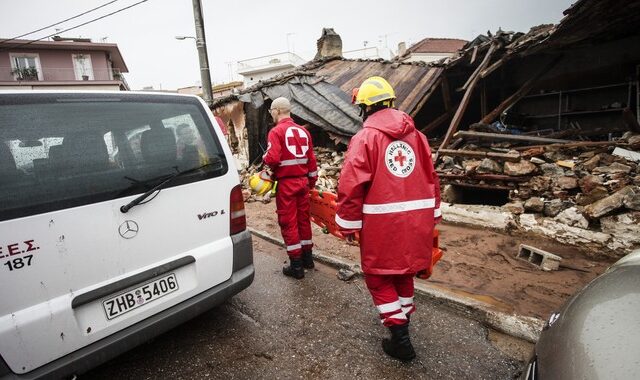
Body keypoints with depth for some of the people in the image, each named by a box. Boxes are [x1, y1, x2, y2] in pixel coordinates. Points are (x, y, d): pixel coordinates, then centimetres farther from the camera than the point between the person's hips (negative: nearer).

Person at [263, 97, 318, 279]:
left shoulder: (276, 131, -11)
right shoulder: (303, 131, 8)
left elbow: (272, 159, -21)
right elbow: (311, 158, 11)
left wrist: (264, 157, 1)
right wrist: (312, 180, 21)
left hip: (286, 183, -6)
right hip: (303, 181, 6)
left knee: (288, 222, 2)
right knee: (303, 218, 16)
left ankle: (296, 266, 8)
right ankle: (307, 257, 28)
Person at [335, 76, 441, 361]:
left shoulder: (365, 138, -10)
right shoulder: (415, 135, 7)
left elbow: (351, 186, -15)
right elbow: (431, 178, 11)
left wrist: (348, 225, -5)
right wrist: (431, 218, 20)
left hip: (382, 224, -6)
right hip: (416, 220, 6)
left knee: (379, 277, 11)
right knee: (404, 272, 23)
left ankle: (400, 339, 13)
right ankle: (402, 319, 41)